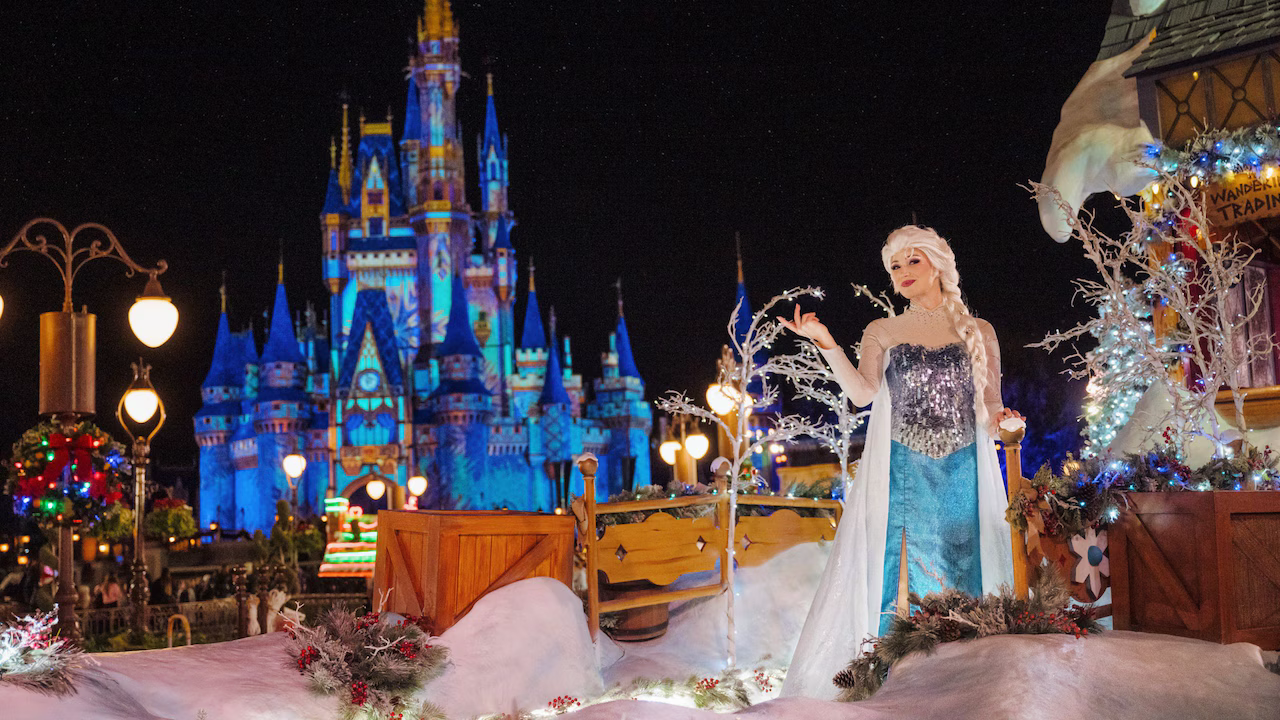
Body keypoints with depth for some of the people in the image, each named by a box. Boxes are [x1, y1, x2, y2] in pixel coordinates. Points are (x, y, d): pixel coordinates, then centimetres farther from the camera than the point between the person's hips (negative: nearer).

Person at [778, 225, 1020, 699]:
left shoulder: (978, 332, 12)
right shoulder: (882, 333, 10)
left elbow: (991, 407, 15)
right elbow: (862, 394, -5)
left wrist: (1002, 420, -8)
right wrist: (826, 344, -16)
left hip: (963, 473, 1)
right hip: (901, 475, -1)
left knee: (961, 577, -2)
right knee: (898, 577, -7)